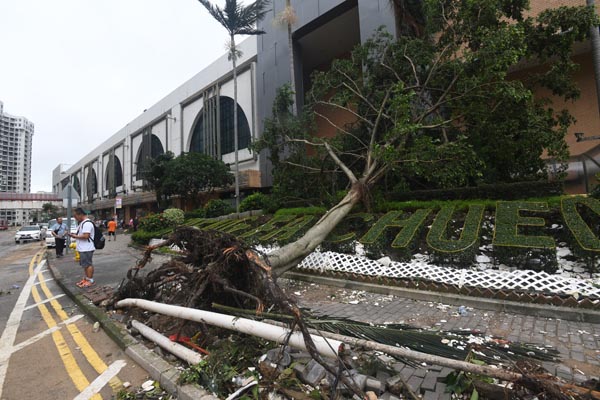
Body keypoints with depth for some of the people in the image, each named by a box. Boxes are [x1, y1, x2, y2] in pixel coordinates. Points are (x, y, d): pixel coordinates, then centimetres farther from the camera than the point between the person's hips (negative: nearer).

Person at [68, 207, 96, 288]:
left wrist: (75, 236, -14)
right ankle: (85, 278, 28)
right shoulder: (82, 223, 16)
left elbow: (86, 236, -26)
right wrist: (75, 235, 8)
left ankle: (90, 281, 4)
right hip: (83, 248, 11)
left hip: (86, 249, -11)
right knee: (85, 264, 18)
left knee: (88, 264, -3)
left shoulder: (87, 223, -20)